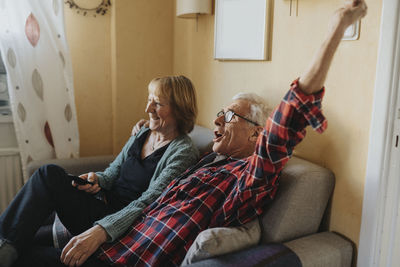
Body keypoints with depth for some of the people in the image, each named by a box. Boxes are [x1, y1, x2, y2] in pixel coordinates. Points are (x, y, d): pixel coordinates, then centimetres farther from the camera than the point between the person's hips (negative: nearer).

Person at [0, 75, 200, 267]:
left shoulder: (183, 152, -12)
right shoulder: (142, 134, 12)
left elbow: (147, 202, -22)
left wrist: (101, 230, -33)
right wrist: (97, 179, -5)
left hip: (120, 223, -7)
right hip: (103, 205, 7)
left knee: (51, 176, -20)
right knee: (51, 172, -15)